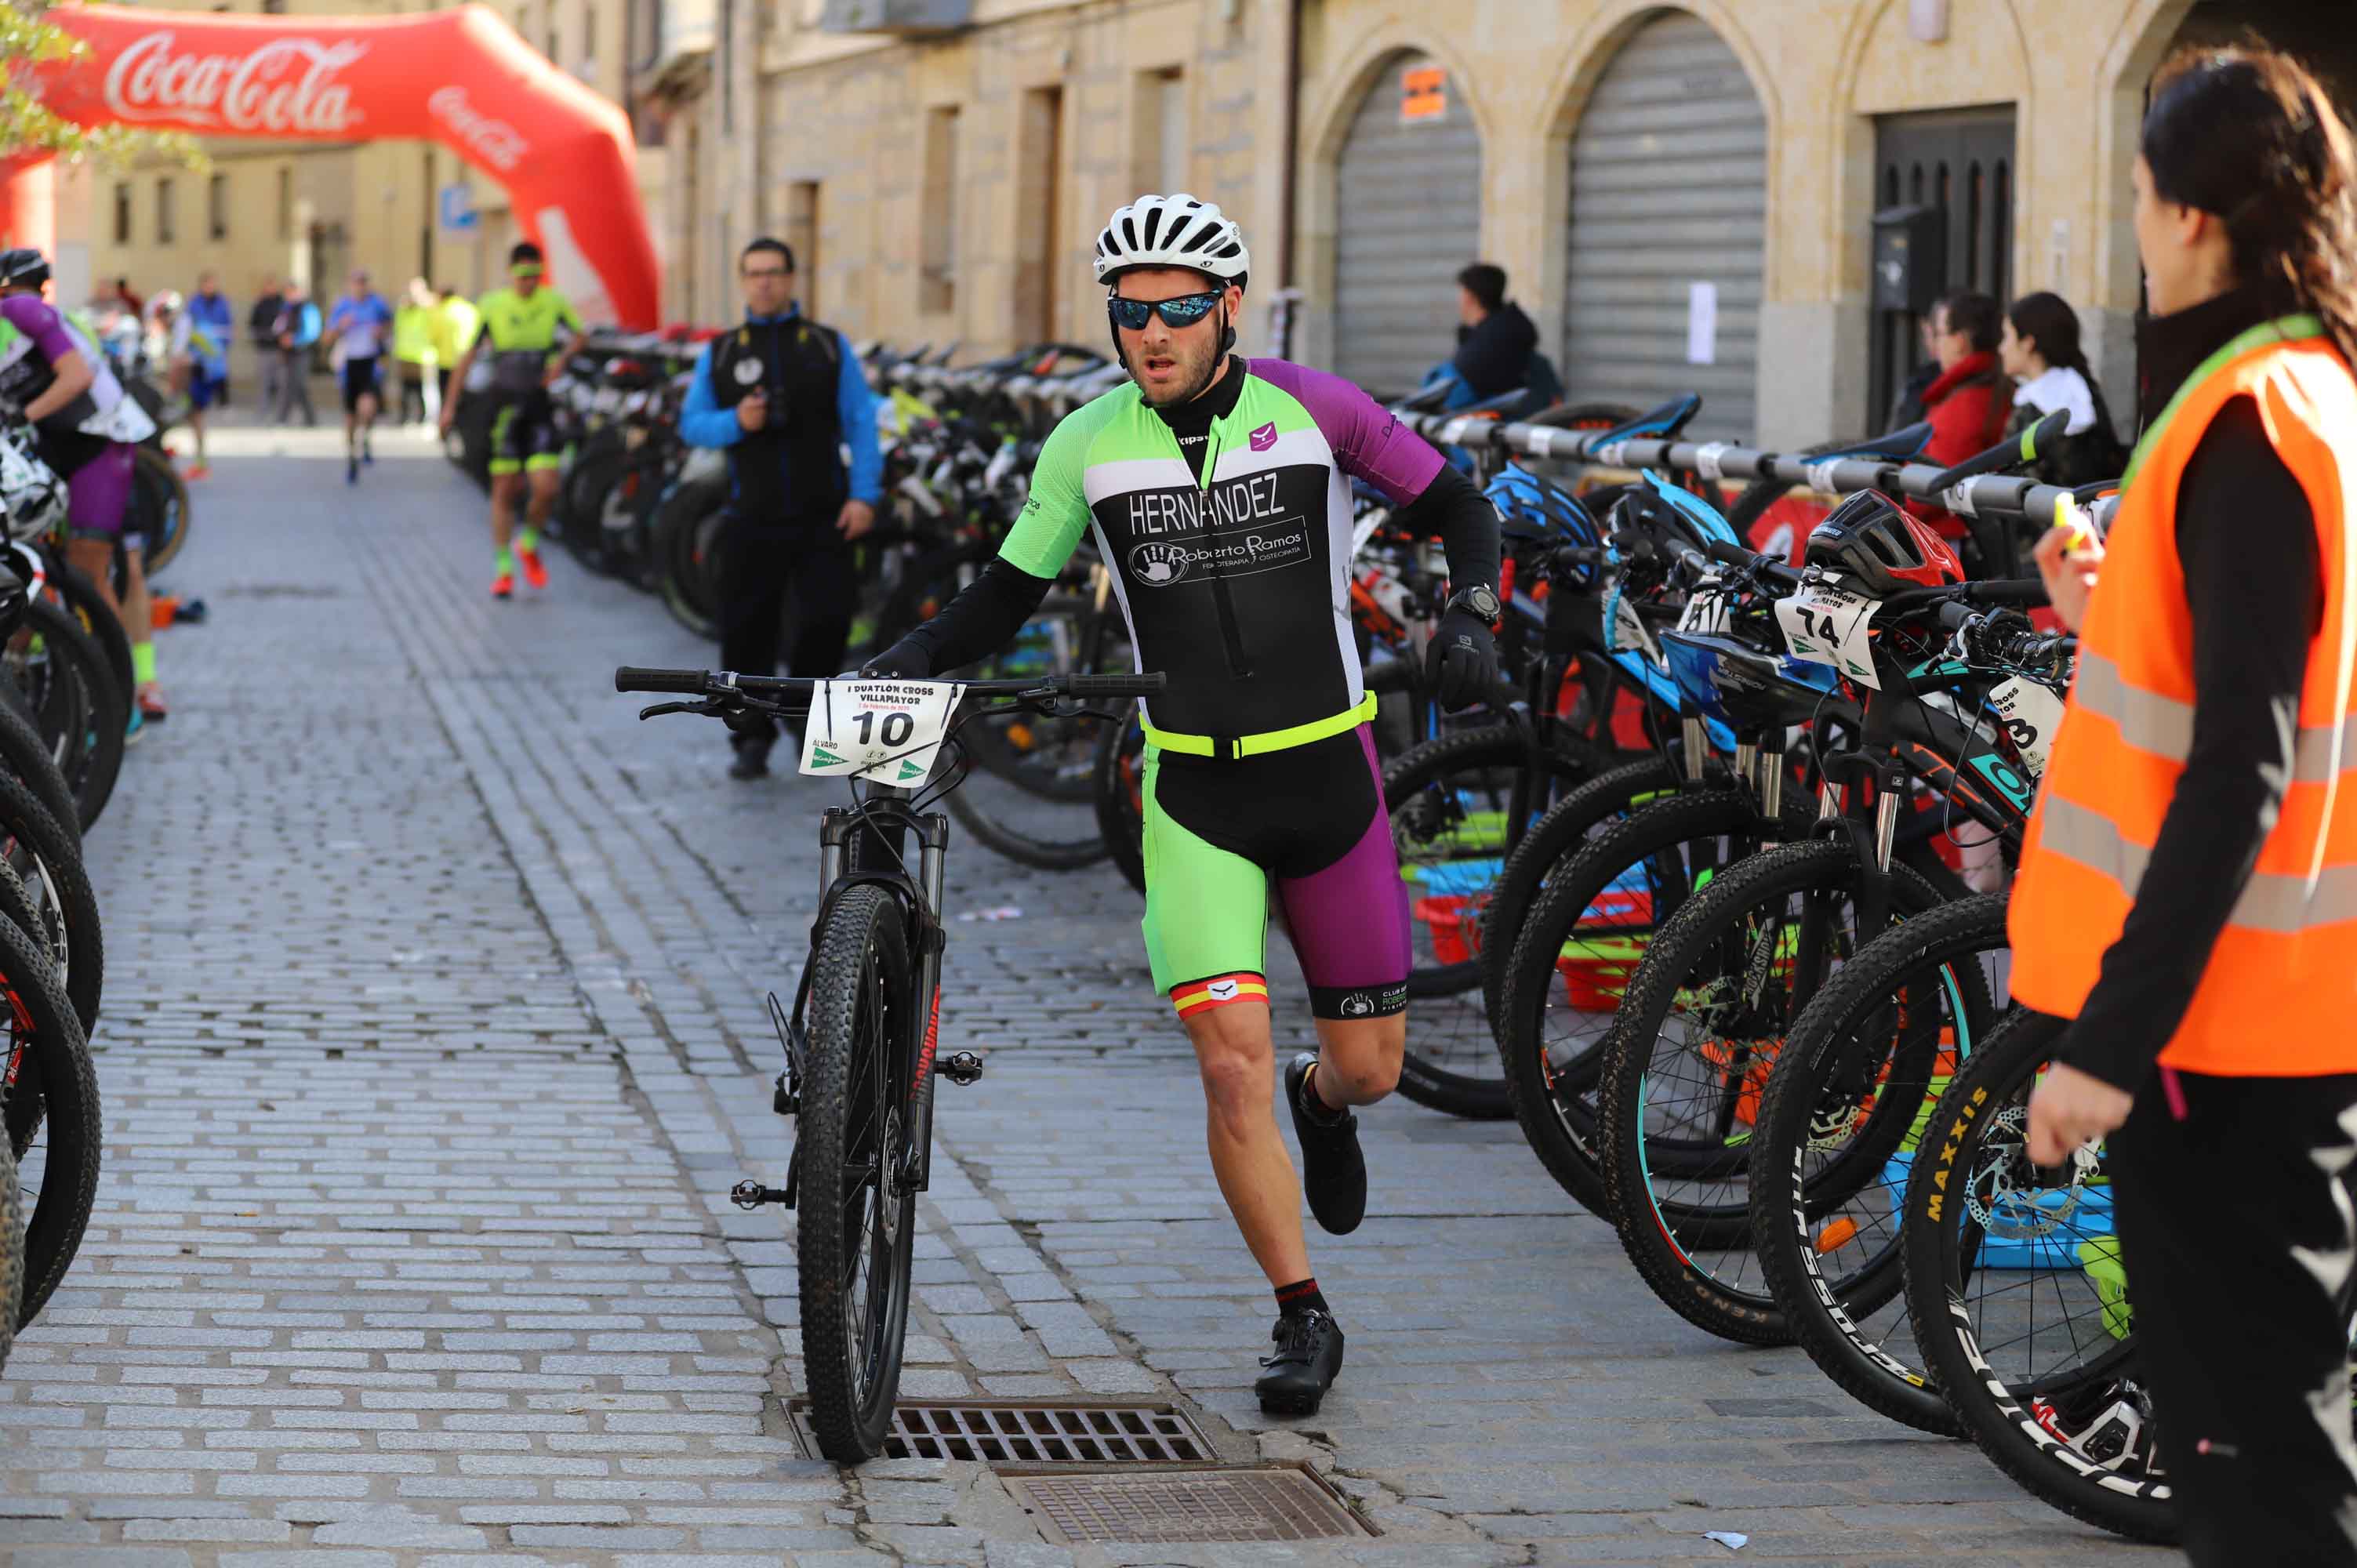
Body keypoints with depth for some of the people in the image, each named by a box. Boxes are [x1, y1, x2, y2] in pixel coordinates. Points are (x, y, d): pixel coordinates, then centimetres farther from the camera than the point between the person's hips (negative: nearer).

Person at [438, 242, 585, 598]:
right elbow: (469, 354, 3)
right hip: (504, 405, -1)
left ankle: (529, 545, 19)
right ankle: (503, 569, 11)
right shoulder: (492, 306, -3)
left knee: (546, 488, -10)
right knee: (504, 491, 2)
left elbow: (580, 335, 16)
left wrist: (562, 359, -6)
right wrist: (451, 404, 2)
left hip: (540, 406, 1)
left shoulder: (554, 303, -1)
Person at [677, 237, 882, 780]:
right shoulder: (719, 354, 9)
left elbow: (861, 422, 2)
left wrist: (864, 494, -9)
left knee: (828, 619, -6)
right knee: (747, 632, 1)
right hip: (752, 520, 1)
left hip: (822, 517, -1)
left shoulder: (829, 347, 6)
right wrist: (737, 421, -15)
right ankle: (753, 738, 12)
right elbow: (691, 423, 6)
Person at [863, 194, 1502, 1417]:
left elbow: (1454, 507, 3)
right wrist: (906, 660, -9)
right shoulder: (1090, 444, -4)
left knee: (1370, 1065, 7)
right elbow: (1008, 595, 6)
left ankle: (1322, 1103, 46)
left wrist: (1469, 616, -15)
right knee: (1232, 1060, -13)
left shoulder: (1310, 409, -8)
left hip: (1328, 775, 0)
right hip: (1194, 792, 0)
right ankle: (1303, 1321, 2)